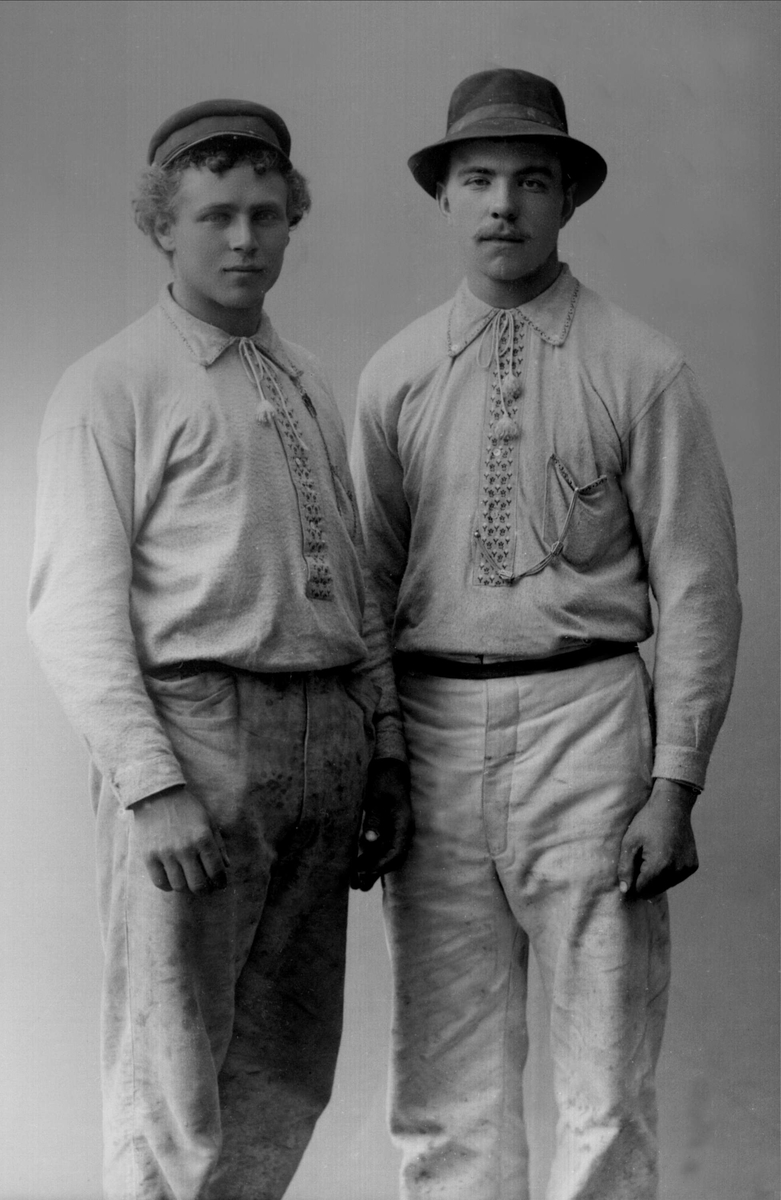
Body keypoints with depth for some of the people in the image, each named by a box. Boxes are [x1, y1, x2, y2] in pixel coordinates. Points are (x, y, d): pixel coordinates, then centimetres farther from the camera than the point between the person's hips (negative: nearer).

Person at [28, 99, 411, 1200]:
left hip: (326, 738, 7)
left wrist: (386, 756, 12)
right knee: (171, 1088, -3)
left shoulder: (308, 386, 19)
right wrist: (153, 785, -18)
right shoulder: (112, 388, -2)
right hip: (195, 733, -7)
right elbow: (74, 608, -9)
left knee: (285, 1079, 13)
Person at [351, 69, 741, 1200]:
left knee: (606, 1080, 3)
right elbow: (365, 579, 12)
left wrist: (676, 782, -7)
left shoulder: (640, 371, 0)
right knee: (445, 1084, 8)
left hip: (585, 718, -3)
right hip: (433, 724, 3)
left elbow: (696, 586, -1)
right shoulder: (395, 376, 9)